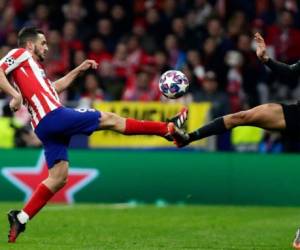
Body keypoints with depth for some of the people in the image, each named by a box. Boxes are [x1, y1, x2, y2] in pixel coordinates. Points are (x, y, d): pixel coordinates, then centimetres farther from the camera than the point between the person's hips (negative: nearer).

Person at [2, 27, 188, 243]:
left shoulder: (31, 66, 28)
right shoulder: (21, 54, 2)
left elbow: (53, 87, 39)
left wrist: (79, 70, 36)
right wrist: (15, 94, -27)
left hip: (47, 127, 10)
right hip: (53, 116, -10)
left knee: (58, 178, 9)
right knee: (110, 119, -2)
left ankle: (20, 218, 2)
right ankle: (168, 128, 6)